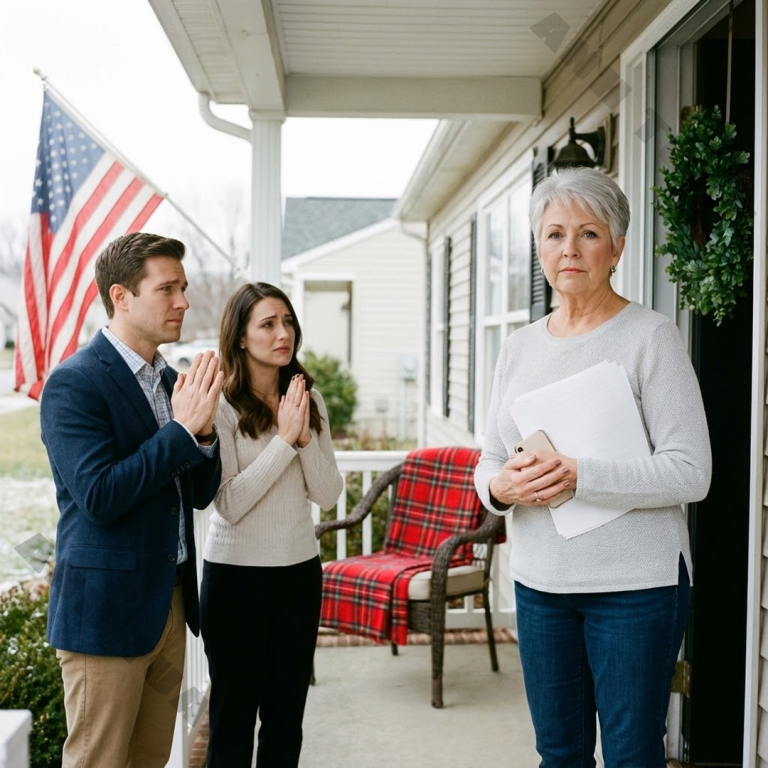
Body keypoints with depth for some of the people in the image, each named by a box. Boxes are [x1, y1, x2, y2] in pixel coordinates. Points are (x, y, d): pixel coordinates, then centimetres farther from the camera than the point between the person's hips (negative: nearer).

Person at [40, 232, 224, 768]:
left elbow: (200, 494, 11)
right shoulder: (74, 383, -14)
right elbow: (99, 496, -23)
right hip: (106, 608, -7)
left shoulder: (171, 380, 10)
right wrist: (182, 428, -20)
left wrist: (204, 428, -9)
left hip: (170, 603, 8)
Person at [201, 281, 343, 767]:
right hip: (237, 573, -4)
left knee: (287, 715, 15)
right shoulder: (222, 406, -12)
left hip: (301, 569, 5)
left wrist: (305, 437, -16)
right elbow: (230, 504, -19)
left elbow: (328, 495, -1)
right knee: (234, 715, 9)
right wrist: (284, 439, -19)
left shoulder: (309, 399, 3)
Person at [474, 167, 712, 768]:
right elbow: (489, 460, 13)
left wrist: (577, 475, -24)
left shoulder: (650, 336, -8)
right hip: (540, 582, 5)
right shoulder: (520, 346, 9)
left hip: (635, 584, -5)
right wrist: (500, 487, -10)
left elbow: (690, 472, -15)